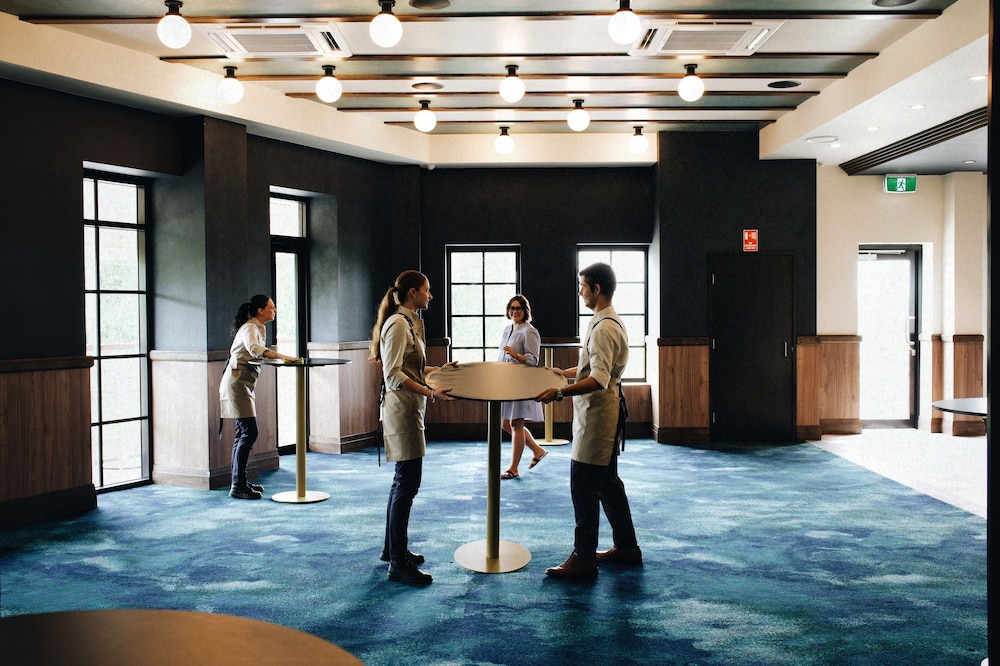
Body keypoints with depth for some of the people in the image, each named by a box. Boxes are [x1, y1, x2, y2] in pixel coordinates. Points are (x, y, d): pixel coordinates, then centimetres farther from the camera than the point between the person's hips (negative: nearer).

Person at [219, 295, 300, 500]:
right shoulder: (250, 328, -15)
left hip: (243, 384, 10)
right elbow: (254, 348, -36)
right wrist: (281, 356, -44)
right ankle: (238, 486, -11)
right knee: (249, 432, -13)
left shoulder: (257, 328, 15)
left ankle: (239, 481, 17)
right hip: (237, 383, -10)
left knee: (243, 432, 11)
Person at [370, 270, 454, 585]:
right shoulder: (398, 323, -15)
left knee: (403, 481, 16)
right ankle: (398, 563, -3)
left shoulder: (410, 322, 15)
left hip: (410, 408, 11)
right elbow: (393, 375, -22)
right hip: (402, 408, -11)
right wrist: (430, 392, -30)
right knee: (407, 482, -8)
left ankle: (393, 548, 28)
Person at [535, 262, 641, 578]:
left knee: (583, 486, -5)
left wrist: (559, 393, -36)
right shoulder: (609, 322, 14)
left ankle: (583, 558, 4)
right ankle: (626, 546, 28)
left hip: (596, 417, -11)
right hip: (602, 414, 11)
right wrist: (563, 373, 27)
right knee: (607, 482, 18)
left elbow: (599, 380, -28)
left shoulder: (604, 328, -19)